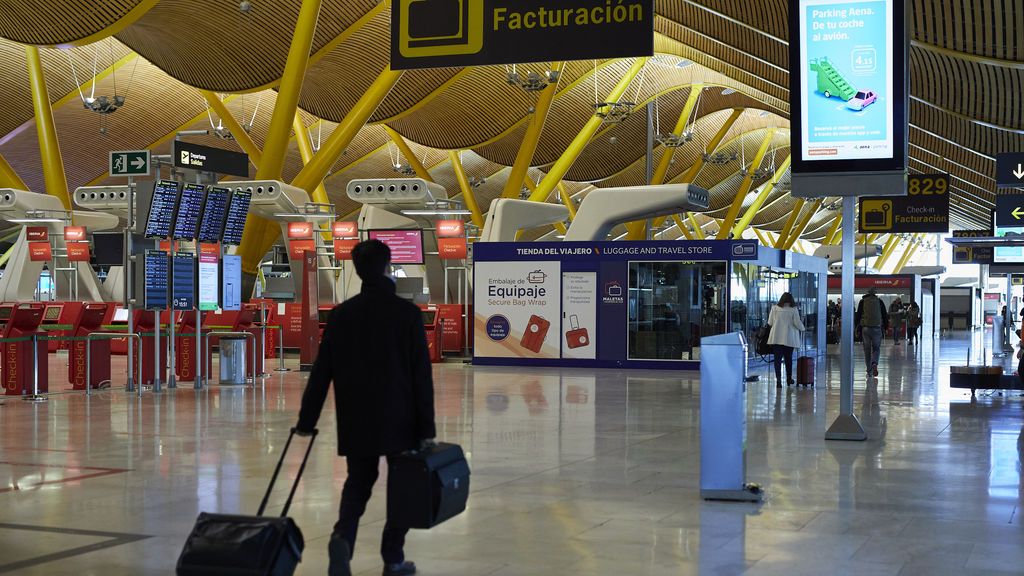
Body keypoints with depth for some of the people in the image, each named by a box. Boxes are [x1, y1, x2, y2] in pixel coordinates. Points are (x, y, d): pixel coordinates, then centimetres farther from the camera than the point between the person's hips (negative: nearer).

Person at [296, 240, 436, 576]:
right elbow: (422, 375, -9)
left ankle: (343, 537, -11)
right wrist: (426, 428, -6)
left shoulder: (340, 315, 2)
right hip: (400, 421, -3)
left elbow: (320, 373, 3)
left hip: (355, 422, 3)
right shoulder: (407, 313, -8)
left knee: (357, 483, 15)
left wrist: (306, 421, 9)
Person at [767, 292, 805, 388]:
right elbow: (797, 323, -5)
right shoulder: (793, 310, -6)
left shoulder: (774, 308, -1)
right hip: (789, 338, 0)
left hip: (776, 337, 0)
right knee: (788, 358, 14)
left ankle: (778, 379, -9)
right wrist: (803, 329, 15)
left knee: (778, 359, 1)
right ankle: (789, 379, 25)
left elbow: (770, 323, 2)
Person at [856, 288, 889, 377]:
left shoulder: (862, 302, 4)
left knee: (867, 350, 8)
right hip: (877, 328, 0)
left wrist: (858, 327, 9)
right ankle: (874, 364, -19)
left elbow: (858, 315, 3)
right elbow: (885, 316, 7)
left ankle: (869, 371, 8)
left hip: (865, 328, 0)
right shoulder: (879, 302, 4)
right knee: (876, 348, 8)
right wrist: (885, 327, 14)